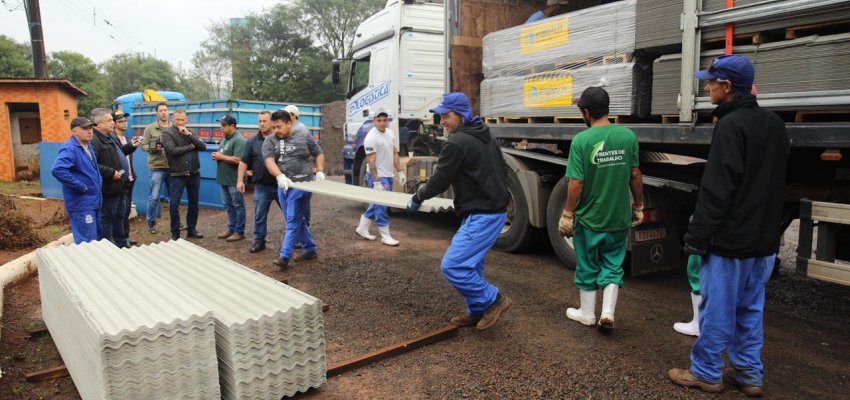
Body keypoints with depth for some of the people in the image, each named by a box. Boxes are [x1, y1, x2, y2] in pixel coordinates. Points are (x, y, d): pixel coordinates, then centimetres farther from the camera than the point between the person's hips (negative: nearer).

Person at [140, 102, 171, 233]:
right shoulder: (150, 128, 1)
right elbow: (143, 145, -1)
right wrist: (153, 148, -19)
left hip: (172, 167, 3)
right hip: (156, 167, -2)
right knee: (154, 197, 1)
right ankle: (151, 222, 15)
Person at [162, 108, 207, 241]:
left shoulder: (190, 132, 10)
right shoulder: (167, 133, -4)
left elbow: (203, 146, -5)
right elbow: (173, 151, -19)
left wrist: (189, 134, -14)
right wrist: (191, 146, -9)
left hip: (194, 173, 4)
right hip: (177, 174, -4)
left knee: (194, 203, 12)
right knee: (174, 204, -1)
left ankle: (191, 229, 25)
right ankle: (175, 232, 12)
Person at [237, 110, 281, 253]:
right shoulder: (252, 141, 4)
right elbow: (244, 162, 5)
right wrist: (240, 180, -2)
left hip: (281, 185, -1)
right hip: (262, 186, 1)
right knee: (260, 216, 6)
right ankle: (259, 241, 19)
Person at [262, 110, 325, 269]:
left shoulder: (304, 137, 1)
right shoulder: (270, 141, 5)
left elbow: (319, 154, 11)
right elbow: (269, 161, -11)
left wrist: (319, 171, -4)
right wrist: (280, 176, -29)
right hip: (283, 186, 5)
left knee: (293, 220, -9)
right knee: (296, 220, 13)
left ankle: (284, 256, -8)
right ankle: (310, 250, 27)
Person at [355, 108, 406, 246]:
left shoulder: (390, 133, 7)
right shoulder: (371, 137, -19)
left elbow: (395, 153, 14)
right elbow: (371, 161, -21)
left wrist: (400, 172, 9)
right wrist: (376, 181, -23)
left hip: (388, 176, 9)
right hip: (378, 177, -8)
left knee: (377, 204, 16)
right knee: (381, 205, -3)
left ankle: (362, 228, 29)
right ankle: (385, 236, 6)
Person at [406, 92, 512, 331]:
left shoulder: (457, 143, -16)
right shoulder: (485, 136, 14)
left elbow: (439, 181, -10)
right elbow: (503, 171, 22)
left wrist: (417, 199, 6)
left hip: (482, 216, -11)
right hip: (495, 209, 11)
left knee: (452, 265, -10)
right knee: (470, 264, 18)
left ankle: (493, 300, 2)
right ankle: (478, 312, 27)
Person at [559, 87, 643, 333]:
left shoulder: (581, 140, -16)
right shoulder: (628, 136, -6)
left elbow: (576, 183, -16)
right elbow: (635, 175, 1)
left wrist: (567, 214, -5)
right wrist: (638, 206, 14)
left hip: (589, 218, -2)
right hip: (619, 217, 3)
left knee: (588, 267, 14)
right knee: (613, 265, 18)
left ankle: (587, 313, 28)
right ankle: (608, 312, 10)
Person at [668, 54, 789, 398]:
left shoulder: (731, 126, -17)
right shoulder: (774, 123, 12)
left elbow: (716, 190, -21)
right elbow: (775, 183, 19)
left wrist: (696, 237, -16)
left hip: (731, 240, -9)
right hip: (764, 239, 9)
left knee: (717, 309, 3)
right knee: (751, 309, 16)